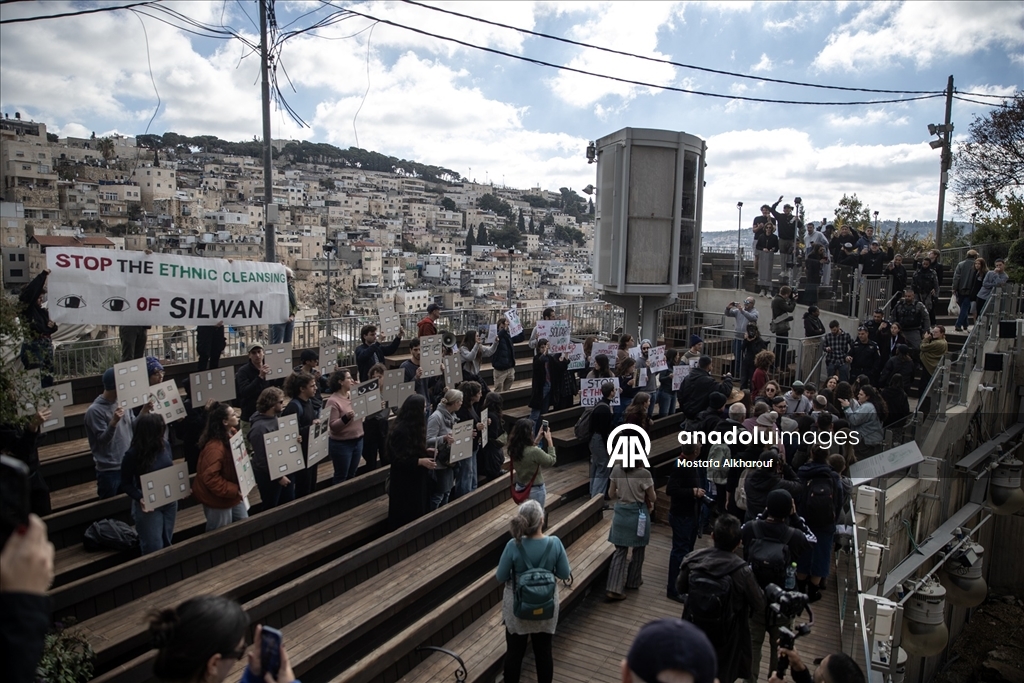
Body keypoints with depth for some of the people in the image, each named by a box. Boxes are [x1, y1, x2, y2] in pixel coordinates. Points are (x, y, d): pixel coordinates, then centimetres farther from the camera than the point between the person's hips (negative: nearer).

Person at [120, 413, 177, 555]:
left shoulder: (165, 445, -6)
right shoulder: (133, 454, -21)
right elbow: (126, 483, -12)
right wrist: (140, 499, -27)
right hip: (149, 505, -5)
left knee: (166, 544, 20)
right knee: (154, 548, 3)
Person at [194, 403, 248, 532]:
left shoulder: (233, 433, 0)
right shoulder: (214, 447, -31)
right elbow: (210, 478, -31)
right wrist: (234, 490, -30)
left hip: (233, 494, 9)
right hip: (218, 497, -9)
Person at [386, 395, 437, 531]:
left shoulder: (414, 426, 6)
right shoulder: (401, 430, -24)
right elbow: (398, 459, -24)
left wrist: (425, 451, 6)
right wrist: (420, 461, -30)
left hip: (417, 478, 10)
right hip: (405, 481, -9)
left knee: (420, 512, 18)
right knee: (408, 517, 3)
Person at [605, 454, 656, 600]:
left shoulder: (616, 469, -4)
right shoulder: (644, 473, -16)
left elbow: (611, 494, 4)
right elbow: (653, 498, -5)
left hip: (620, 513, 4)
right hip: (638, 514, -3)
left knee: (620, 551, 9)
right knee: (638, 550, 19)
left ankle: (613, 588, 3)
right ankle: (633, 581, 35)